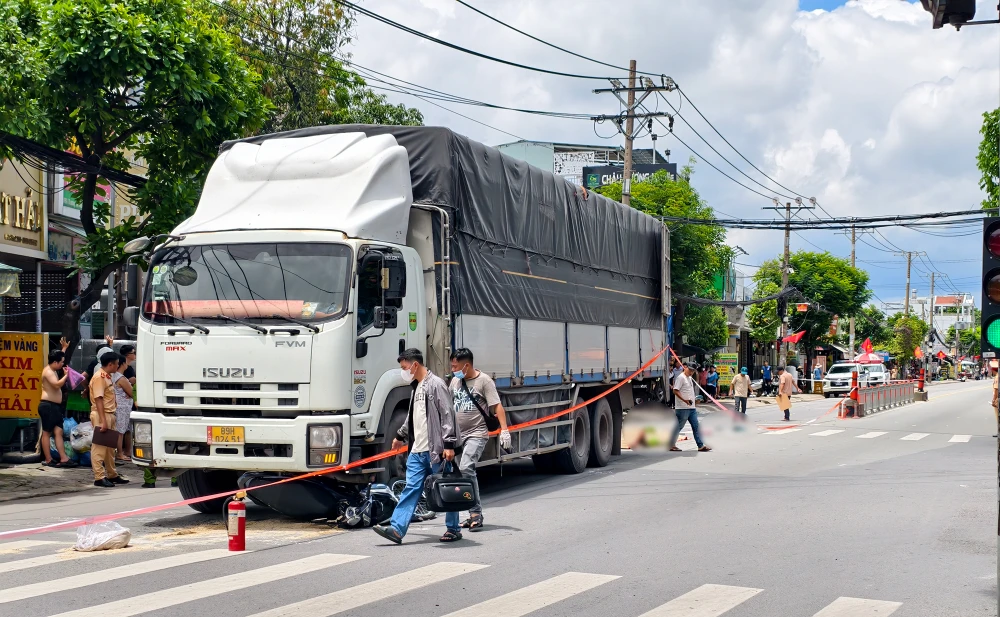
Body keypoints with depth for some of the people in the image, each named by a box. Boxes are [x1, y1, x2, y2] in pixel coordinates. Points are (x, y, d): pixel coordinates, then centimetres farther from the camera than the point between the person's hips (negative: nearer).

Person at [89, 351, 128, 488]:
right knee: (99, 447, -8)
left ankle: (112, 475, 25)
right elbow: (98, 400, -21)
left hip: (109, 415, 10)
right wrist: (103, 421, -25)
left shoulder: (108, 377, 16)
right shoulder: (99, 378, -14)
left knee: (110, 447, 16)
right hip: (101, 415, -10)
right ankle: (99, 477, -7)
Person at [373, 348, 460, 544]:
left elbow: (447, 415, -15)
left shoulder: (436, 384, -10)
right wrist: (401, 436, 37)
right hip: (417, 450, 8)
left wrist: (449, 444, -20)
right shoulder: (416, 387, 17)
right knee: (411, 488, 1)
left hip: (436, 449, -8)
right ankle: (397, 529, -5)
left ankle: (453, 529, 14)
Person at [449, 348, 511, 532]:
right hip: (458, 435, 7)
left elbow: (497, 407, -10)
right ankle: (475, 515, 16)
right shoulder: (455, 381, 13)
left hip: (477, 434, -7)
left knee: (466, 468, -23)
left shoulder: (484, 380, -6)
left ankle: (475, 513, -17)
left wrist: (504, 430, -20)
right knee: (463, 472, 6)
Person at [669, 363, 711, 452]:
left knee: (696, 427, 7)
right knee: (678, 427, -2)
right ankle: (671, 445, 7)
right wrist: (684, 400, -26)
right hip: (683, 408, -9)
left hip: (692, 408, 9)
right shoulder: (681, 377, -12)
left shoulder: (690, 378, 16)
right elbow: (675, 391, -19)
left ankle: (701, 446, 8)